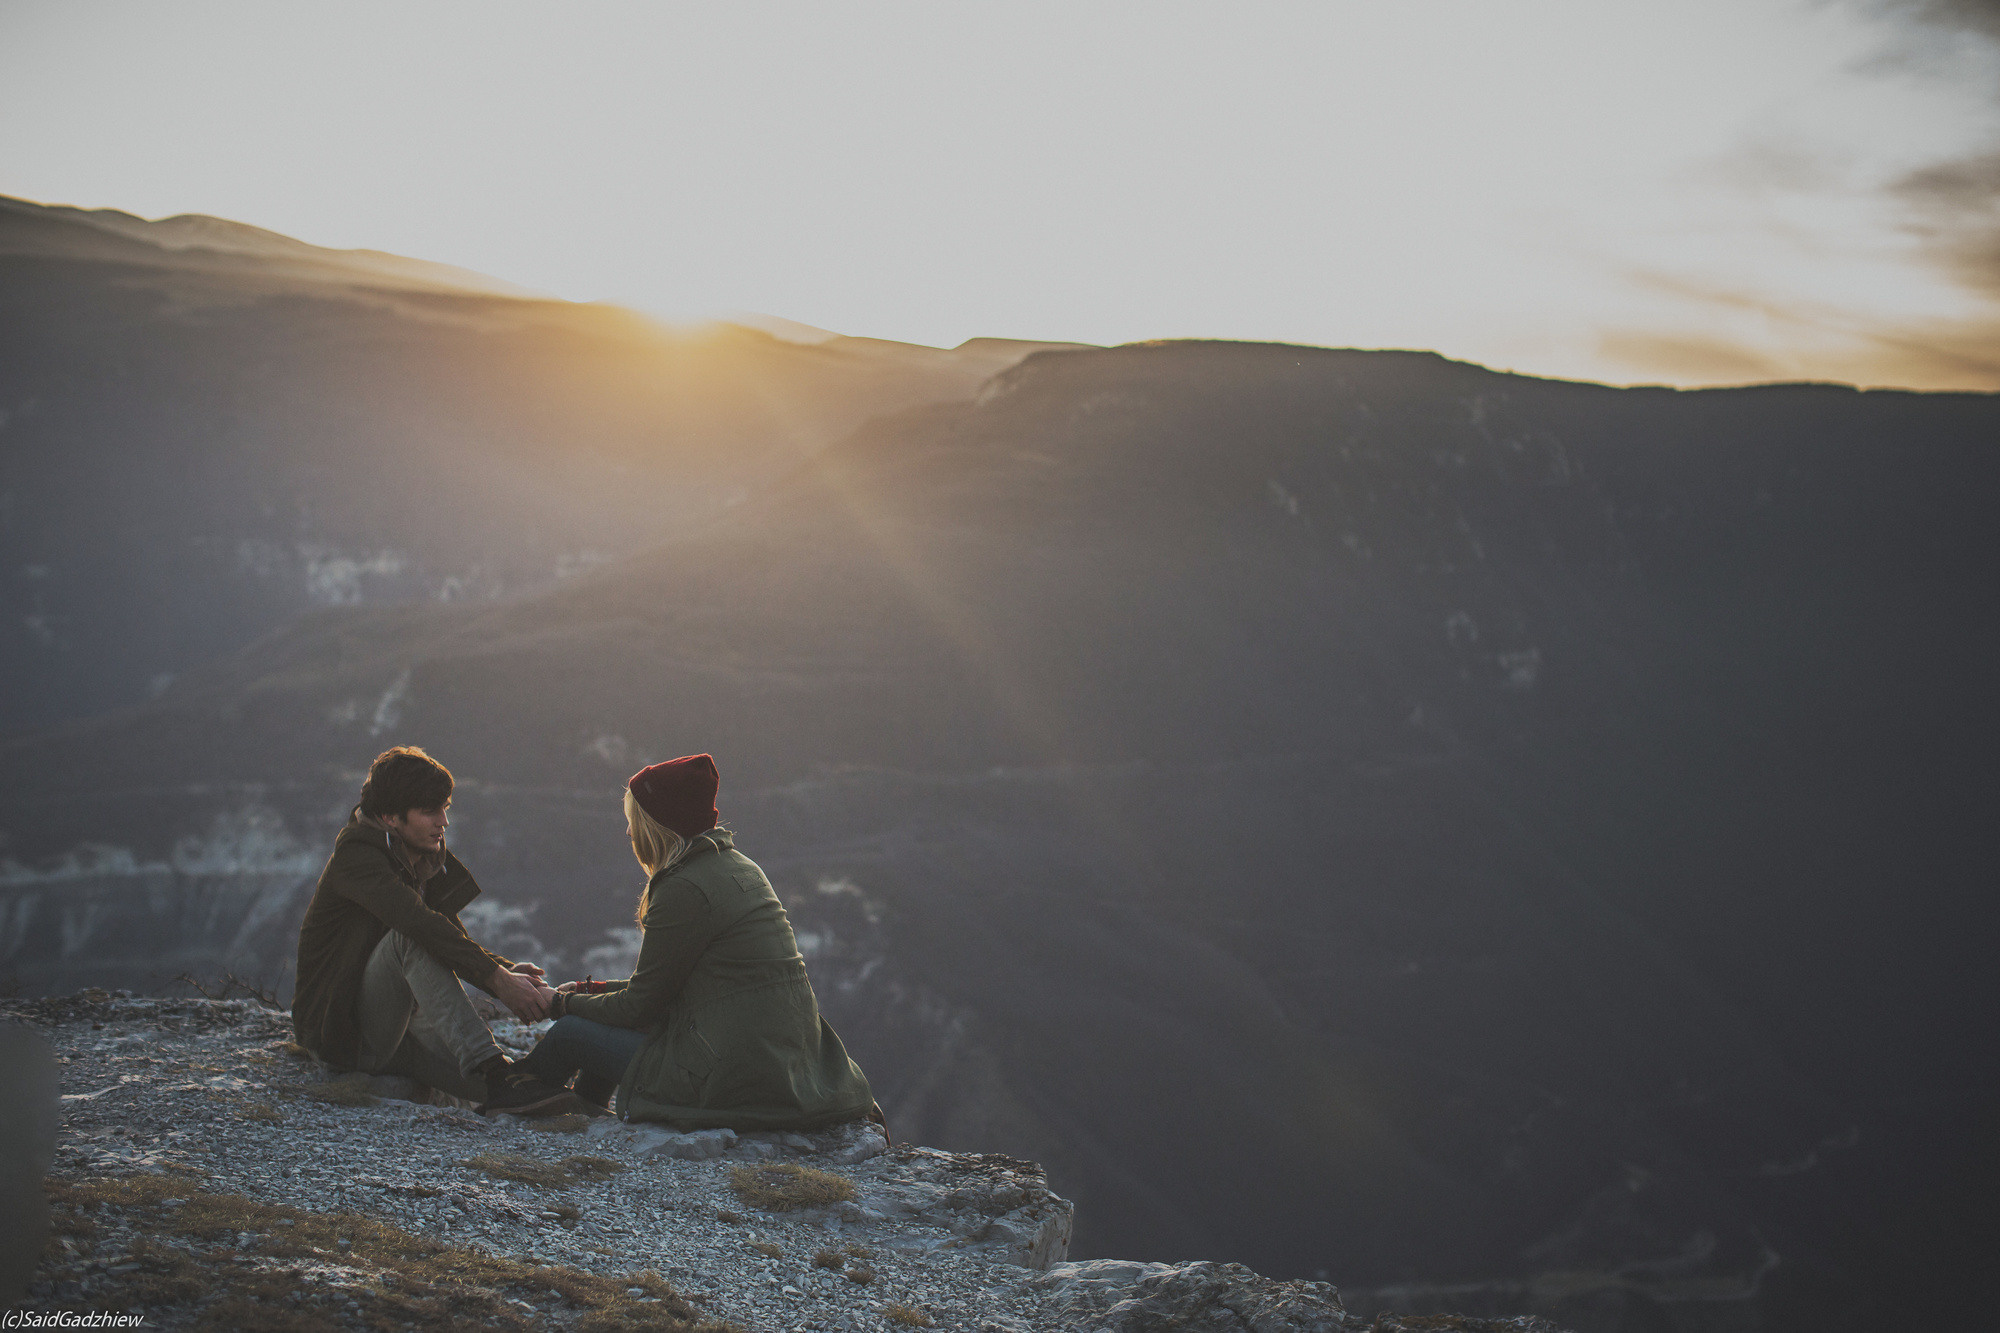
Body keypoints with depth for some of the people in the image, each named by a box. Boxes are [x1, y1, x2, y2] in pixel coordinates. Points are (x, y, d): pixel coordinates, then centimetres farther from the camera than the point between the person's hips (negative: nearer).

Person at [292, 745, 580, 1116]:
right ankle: (492, 1070, -45)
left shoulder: (425, 862, 12)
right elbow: (420, 923, -31)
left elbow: (458, 943, 9)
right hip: (342, 1033, -8)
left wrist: (509, 971, -14)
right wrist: (497, 978, -38)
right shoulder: (356, 856, -14)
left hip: (398, 1025, 8)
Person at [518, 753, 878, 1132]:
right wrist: (591, 991, 23)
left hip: (740, 1081, -9)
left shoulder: (684, 889, -16)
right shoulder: (736, 866, 13)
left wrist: (564, 1003, 10)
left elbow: (639, 1005, -7)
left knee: (570, 1033, 6)